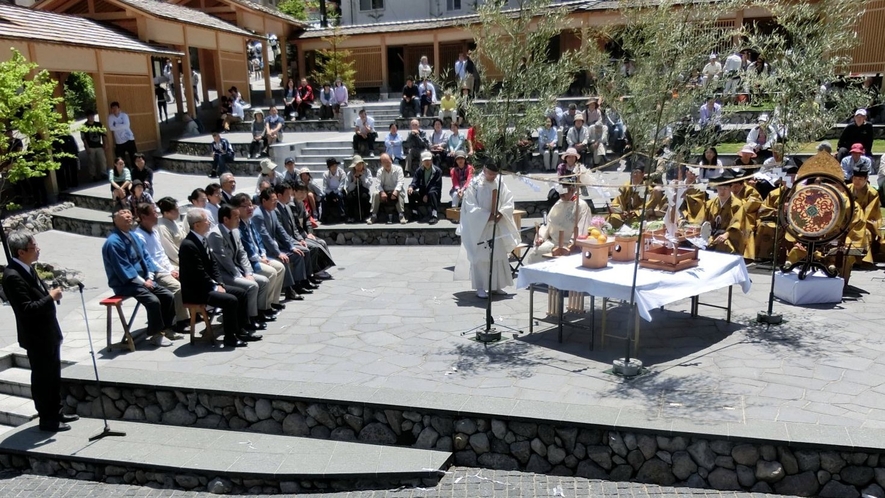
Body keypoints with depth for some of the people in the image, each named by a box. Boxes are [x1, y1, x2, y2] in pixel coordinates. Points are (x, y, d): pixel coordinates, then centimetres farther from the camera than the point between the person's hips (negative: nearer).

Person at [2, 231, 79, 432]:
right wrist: (50, 297, -22)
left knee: (54, 376, 19)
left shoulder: (28, 268, 6)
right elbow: (26, 309, -28)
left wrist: (50, 293, 5)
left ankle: (56, 413, 33)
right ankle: (47, 419, 19)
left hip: (48, 333, 10)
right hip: (36, 336, -10)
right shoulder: (13, 276, -24)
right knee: (42, 378, 5)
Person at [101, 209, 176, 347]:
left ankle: (167, 327, 10)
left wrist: (149, 278, -3)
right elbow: (124, 269, -20)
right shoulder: (113, 242, -17)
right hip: (125, 284, -8)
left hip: (143, 280, 8)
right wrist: (143, 282, -17)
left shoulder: (133, 236, 10)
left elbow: (145, 257, 12)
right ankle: (156, 334, -9)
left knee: (168, 296, -3)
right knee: (153, 300, -25)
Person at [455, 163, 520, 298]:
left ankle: (496, 286, 19)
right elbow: (470, 206, -14)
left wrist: (501, 213, -17)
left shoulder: (501, 184, 3)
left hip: (497, 227, 5)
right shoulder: (474, 184, -10)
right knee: (479, 257, -2)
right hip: (478, 227, -5)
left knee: (499, 256, 8)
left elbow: (509, 202, 2)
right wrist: (487, 215, -21)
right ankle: (480, 288, 5)